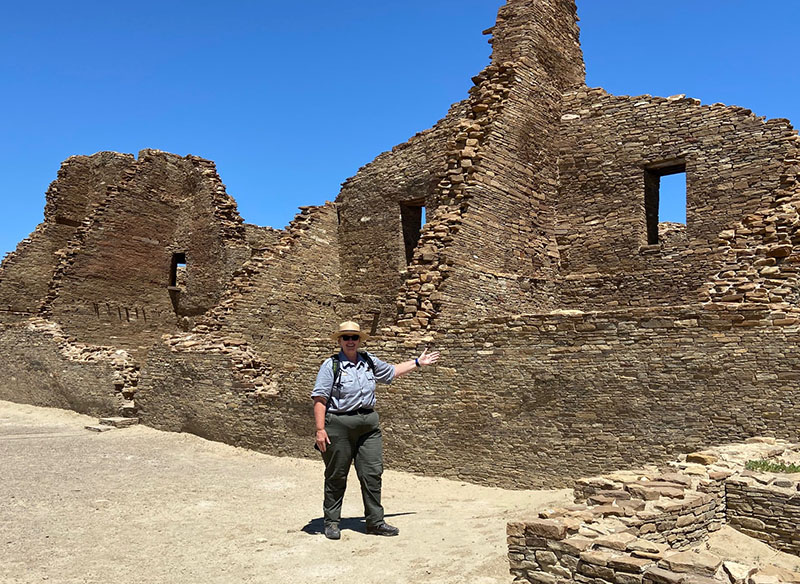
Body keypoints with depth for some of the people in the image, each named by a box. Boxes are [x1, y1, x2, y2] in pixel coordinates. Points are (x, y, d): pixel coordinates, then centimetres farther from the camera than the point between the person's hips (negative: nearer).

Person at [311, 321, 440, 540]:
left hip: (369, 423, 5)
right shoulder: (331, 365, -6)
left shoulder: (369, 361, 11)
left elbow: (391, 372, 29)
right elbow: (319, 398, -10)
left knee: (372, 473, 5)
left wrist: (417, 362, 31)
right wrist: (320, 429, -18)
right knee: (336, 476, 5)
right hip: (339, 425, -5)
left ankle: (375, 521, 17)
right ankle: (331, 522, 20)